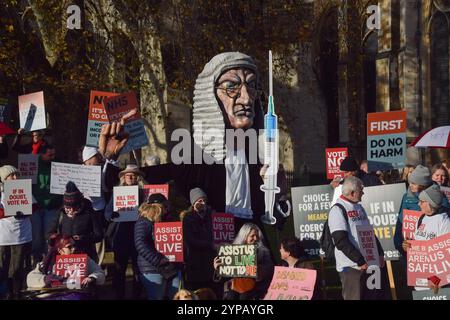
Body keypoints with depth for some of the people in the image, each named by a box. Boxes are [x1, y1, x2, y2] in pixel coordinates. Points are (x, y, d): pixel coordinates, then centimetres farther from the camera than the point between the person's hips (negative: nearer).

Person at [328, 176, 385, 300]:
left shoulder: (359, 208, 15)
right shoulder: (338, 210, -11)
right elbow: (341, 242, -18)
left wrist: (380, 254, 11)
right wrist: (360, 261, -18)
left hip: (366, 264, 8)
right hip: (350, 266, -8)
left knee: (366, 296, 11)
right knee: (353, 297, -6)